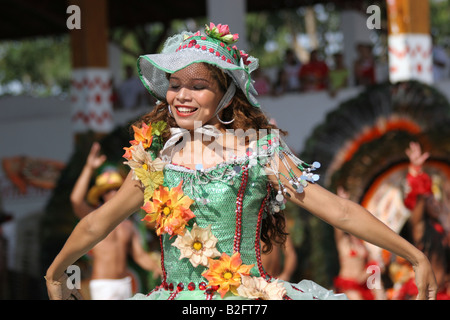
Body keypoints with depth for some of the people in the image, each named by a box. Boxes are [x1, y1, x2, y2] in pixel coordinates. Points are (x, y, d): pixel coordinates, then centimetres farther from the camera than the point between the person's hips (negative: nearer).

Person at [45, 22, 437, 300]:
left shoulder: (260, 150, 0)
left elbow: (339, 211, -2)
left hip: (249, 295, -2)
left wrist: (416, 256, -5)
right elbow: (96, 224, 21)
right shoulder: (156, 154, 8)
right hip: (177, 295, 2)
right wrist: (55, 274, 31)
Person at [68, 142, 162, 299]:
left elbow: (140, 256, 11)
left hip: (124, 285, 7)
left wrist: (157, 267, -11)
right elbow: (76, 200, -27)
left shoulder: (127, 225, 11)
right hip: (102, 287, -7)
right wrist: (89, 168, -33)